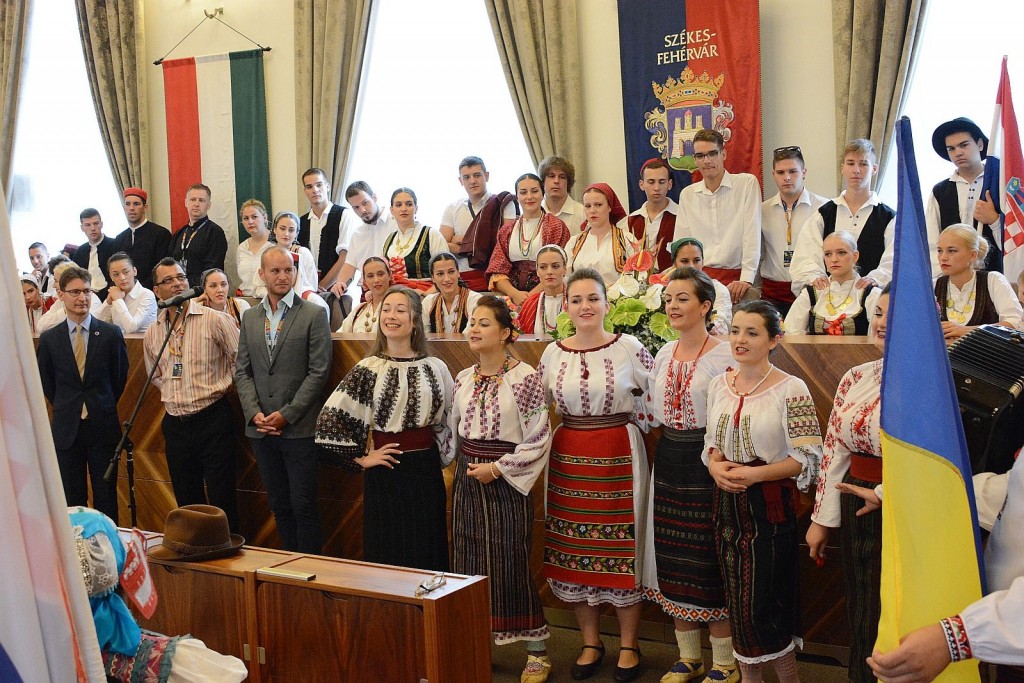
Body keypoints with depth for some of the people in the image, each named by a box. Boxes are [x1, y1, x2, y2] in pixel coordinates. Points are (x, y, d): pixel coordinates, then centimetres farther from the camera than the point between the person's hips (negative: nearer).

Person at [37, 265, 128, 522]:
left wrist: (103, 408, 9)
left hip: (103, 426, -1)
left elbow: (120, 377, 6)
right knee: (72, 499, 8)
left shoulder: (111, 334, -2)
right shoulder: (49, 339, 2)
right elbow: (46, 383, 12)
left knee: (106, 498, 6)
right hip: (66, 430, 1)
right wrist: (66, 409, 10)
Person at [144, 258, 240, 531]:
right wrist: (174, 394, 10)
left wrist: (221, 386, -2)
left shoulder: (215, 320, -7)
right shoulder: (152, 333, 8)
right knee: (186, 502, 13)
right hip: (175, 424, 5)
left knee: (222, 500, -2)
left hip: (212, 418, -5)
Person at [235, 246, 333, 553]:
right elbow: (243, 371, 10)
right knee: (279, 506, 12)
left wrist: (287, 414, -12)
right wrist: (254, 413, -4)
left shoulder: (314, 315, -3)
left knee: (303, 506, -1)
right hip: (261, 430, 5)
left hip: (299, 428, -4)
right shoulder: (250, 317, 11)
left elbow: (319, 372, -8)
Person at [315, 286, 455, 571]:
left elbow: (449, 419, 14)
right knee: (386, 555, 6)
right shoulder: (368, 369, -4)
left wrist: (442, 456, 9)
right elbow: (330, 419, -6)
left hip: (426, 470, 2)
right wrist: (361, 459, -5)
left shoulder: (435, 368, 2)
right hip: (385, 473, -2)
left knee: (427, 553, 8)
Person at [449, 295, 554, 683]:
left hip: (506, 483, -6)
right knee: (469, 564, 8)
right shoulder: (463, 380, 7)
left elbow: (539, 439, -12)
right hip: (468, 481, 6)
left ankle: (537, 652, 12)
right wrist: (465, 464, 6)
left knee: (511, 565, -2)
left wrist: (497, 467, -14)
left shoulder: (524, 378, -11)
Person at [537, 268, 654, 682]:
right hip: (568, 458, 3)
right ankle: (590, 643, 25)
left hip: (619, 457, -3)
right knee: (572, 552, 8)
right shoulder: (552, 354, 4)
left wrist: (627, 416, -5)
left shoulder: (628, 348, -5)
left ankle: (628, 645, 20)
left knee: (622, 550, 3)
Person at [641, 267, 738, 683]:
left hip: (707, 462, -7)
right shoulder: (663, 355, 10)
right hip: (669, 461, 7)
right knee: (674, 561, 12)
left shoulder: (724, 356, -11)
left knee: (711, 562, 0)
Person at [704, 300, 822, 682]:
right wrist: (715, 465, -6)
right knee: (738, 598, 12)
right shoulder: (719, 385, 5)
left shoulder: (790, 389, -12)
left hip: (769, 504, -5)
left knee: (761, 605, -2)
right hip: (728, 502, 5)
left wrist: (754, 474, -21)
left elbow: (808, 457, -12)